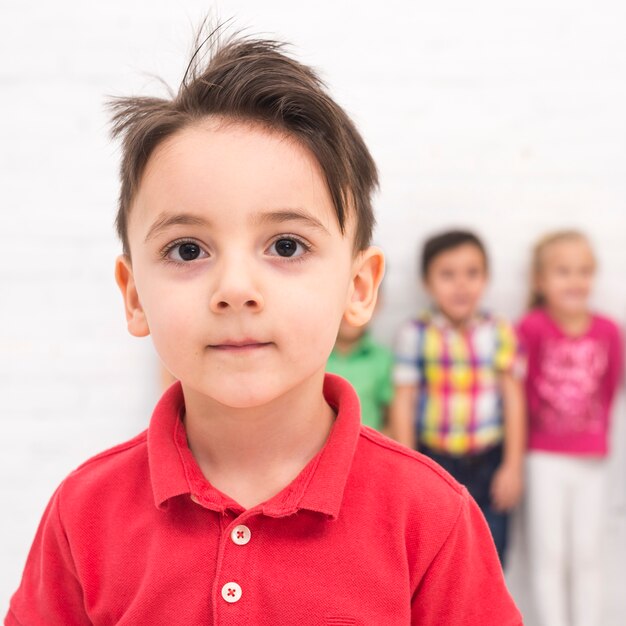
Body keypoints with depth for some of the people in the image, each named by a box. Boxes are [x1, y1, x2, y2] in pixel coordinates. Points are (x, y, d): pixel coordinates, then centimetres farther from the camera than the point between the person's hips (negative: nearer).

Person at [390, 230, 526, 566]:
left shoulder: (499, 332, -4)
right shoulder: (416, 334, -9)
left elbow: (513, 399, -1)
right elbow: (403, 402, -6)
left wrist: (513, 465, -1)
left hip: (488, 461, 1)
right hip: (434, 459, -1)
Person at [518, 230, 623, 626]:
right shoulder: (532, 328, -14)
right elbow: (521, 385, -7)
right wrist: (539, 421, 0)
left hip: (592, 459, 3)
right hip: (545, 457, -2)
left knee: (587, 556, 10)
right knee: (549, 555, 5)